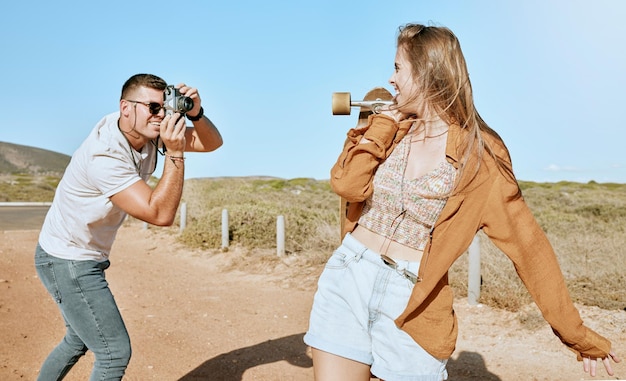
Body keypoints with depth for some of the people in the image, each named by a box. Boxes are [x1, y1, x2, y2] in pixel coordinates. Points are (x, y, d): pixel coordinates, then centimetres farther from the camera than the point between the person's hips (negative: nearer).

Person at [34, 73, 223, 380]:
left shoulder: (148, 133, -7)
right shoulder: (105, 155, -31)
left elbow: (212, 142, -6)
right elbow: (161, 214, -35)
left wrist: (195, 114, -25)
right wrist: (175, 152, -39)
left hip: (86, 259, 9)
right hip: (67, 262, -9)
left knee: (78, 341, 26)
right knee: (115, 352, -4)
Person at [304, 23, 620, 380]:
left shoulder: (479, 155, -6)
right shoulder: (389, 130, 5)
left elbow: (527, 242, -5)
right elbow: (348, 185, -12)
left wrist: (578, 335, -2)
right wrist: (384, 122, -7)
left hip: (413, 301, -3)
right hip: (348, 279, 3)